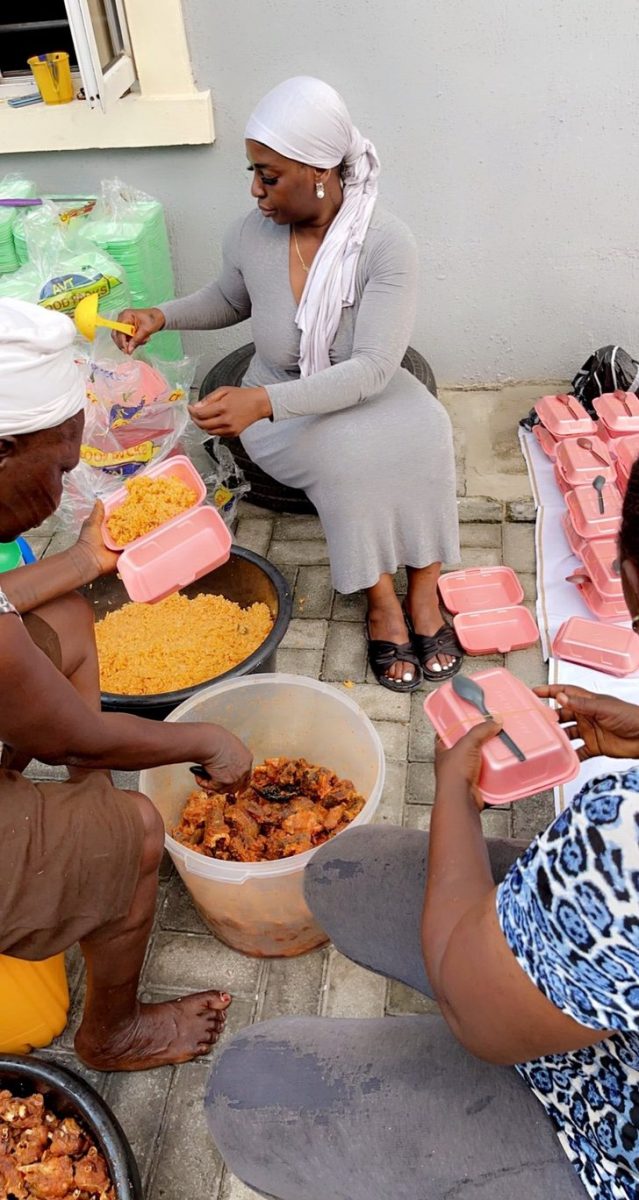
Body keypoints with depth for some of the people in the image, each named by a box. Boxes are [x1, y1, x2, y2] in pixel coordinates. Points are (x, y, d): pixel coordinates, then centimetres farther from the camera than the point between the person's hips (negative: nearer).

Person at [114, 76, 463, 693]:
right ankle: (381, 600, -18)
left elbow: (372, 368, -27)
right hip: (277, 407, 1)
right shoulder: (251, 234, -8)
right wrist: (163, 315, -4)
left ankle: (422, 589, -19)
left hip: (368, 391, 0)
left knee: (424, 434, -33)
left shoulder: (385, 242, -19)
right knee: (346, 452, -33)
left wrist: (264, 400, -39)